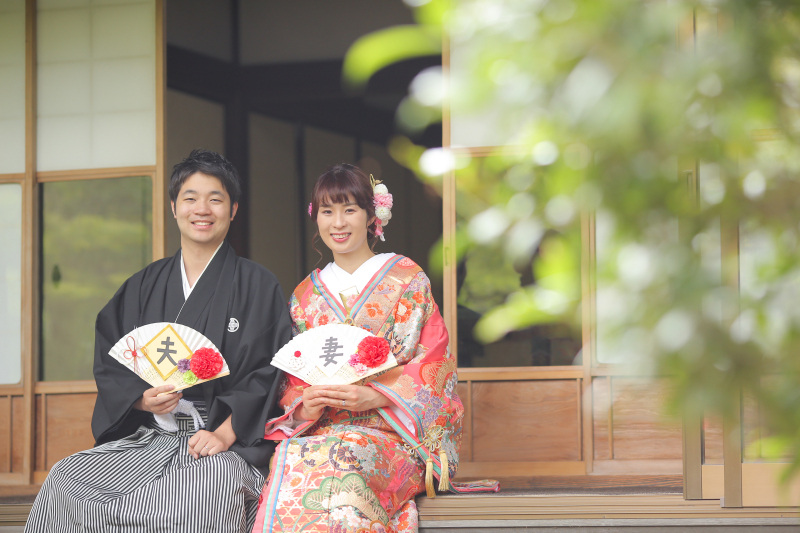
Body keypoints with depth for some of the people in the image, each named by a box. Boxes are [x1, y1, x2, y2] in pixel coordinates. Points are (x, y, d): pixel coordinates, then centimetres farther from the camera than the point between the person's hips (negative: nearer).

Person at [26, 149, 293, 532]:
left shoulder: (258, 286, 7)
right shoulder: (144, 287, 18)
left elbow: (269, 373, -2)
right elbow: (109, 366, 14)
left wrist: (224, 433, -15)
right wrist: (142, 398, -8)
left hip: (226, 440, -4)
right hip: (142, 437, 4)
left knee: (199, 491, -39)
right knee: (62, 481, -21)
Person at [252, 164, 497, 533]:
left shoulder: (406, 278, 7)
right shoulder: (306, 294, 19)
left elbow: (432, 364, -1)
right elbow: (292, 381, 15)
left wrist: (371, 397, -17)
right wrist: (306, 406, -10)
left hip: (387, 431, -3)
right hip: (317, 430, 3)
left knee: (340, 464, -37)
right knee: (288, 464, -34)